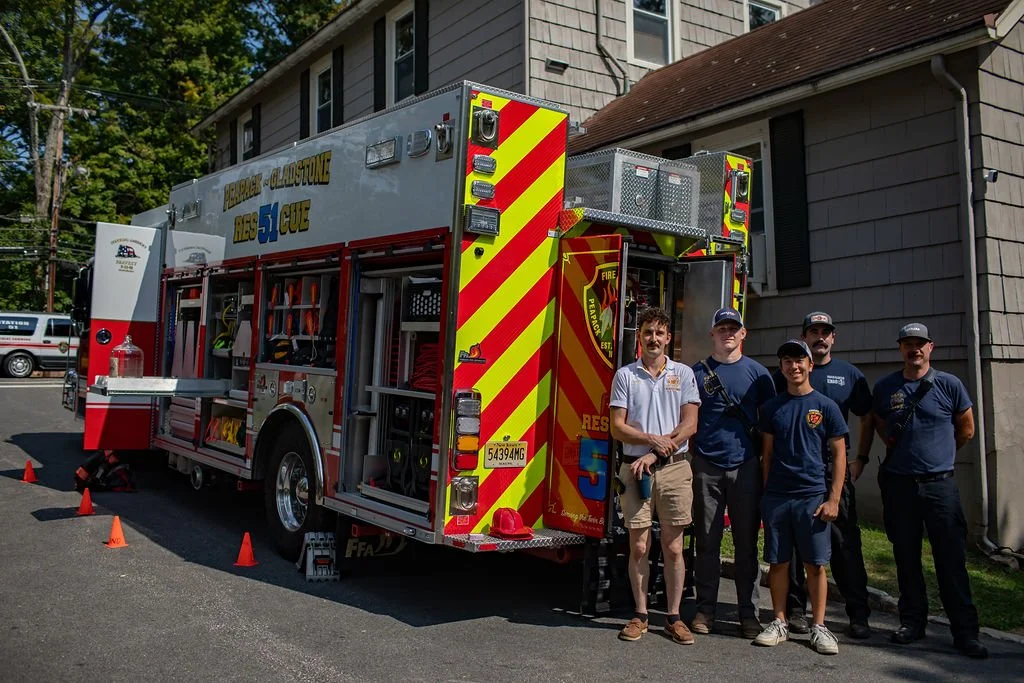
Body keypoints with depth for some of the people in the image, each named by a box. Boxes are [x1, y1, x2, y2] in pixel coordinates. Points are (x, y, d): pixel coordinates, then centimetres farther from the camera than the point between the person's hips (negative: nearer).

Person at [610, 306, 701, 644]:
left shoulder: (683, 374, 7)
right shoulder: (625, 375, 7)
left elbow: (689, 424, -2)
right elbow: (618, 427, 1)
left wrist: (655, 454, -10)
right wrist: (652, 440, -15)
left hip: (674, 469, 0)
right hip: (635, 468, 0)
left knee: (673, 547, 3)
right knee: (638, 546, 4)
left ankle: (673, 617, 14)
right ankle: (640, 615, 15)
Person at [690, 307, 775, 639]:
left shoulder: (757, 372, 7)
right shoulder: (697, 372, 7)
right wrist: (686, 459, 1)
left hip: (745, 466, 0)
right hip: (706, 466, 0)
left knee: (746, 542, 4)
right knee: (707, 541, 5)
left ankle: (748, 612, 13)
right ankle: (705, 609, 14)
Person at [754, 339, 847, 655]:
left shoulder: (826, 406, 2)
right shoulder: (772, 407, 8)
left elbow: (839, 454, 2)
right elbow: (767, 453, 11)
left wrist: (833, 499, -5)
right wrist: (766, 492, 5)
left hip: (813, 497, -2)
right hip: (776, 497, 2)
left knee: (815, 564, 3)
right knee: (778, 562, 7)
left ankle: (818, 626, 14)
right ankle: (779, 622, 17)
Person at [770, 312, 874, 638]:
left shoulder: (850, 375, 10)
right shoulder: (784, 374, 6)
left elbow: (867, 418, 17)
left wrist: (861, 459, 10)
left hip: (836, 469, 1)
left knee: (845, 540, 0)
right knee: (792, 540, 4)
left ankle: (858, 613, 10)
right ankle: (795, 608, 15)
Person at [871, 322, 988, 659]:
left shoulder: (949, 385, -1)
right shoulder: (885, 387, 4)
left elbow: (966, 430, 9)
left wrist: (936, 454, 13)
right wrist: (897, 450, 9)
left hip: (940, 483, -2)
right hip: (898, 483, 2)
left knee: (951, 559, -1)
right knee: (906, 558, 10)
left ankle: (965, 631, 7)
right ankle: (912, 622, 22)